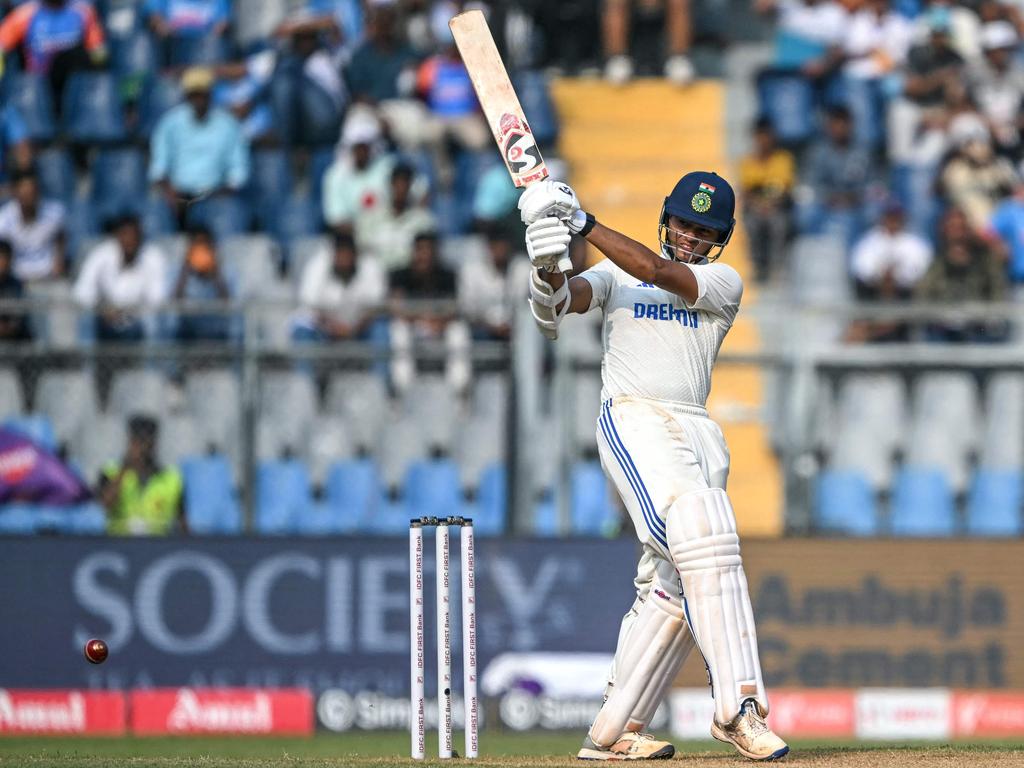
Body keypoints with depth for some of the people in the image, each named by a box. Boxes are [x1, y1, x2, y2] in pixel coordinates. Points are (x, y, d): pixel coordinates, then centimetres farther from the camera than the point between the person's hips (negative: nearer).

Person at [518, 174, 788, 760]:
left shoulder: (724, 284, 14)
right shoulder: (616, 273, 16)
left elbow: (658, 272, -3)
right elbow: (562, 302, -2)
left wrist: (583, 223, -12)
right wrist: (548, 271, -25)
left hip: (699, 431, 4)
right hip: (633, 420, -4)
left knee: (677, 580, -2)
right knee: (705, 540, -24)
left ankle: (613, 731, 3)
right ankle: (739, 704, -31)